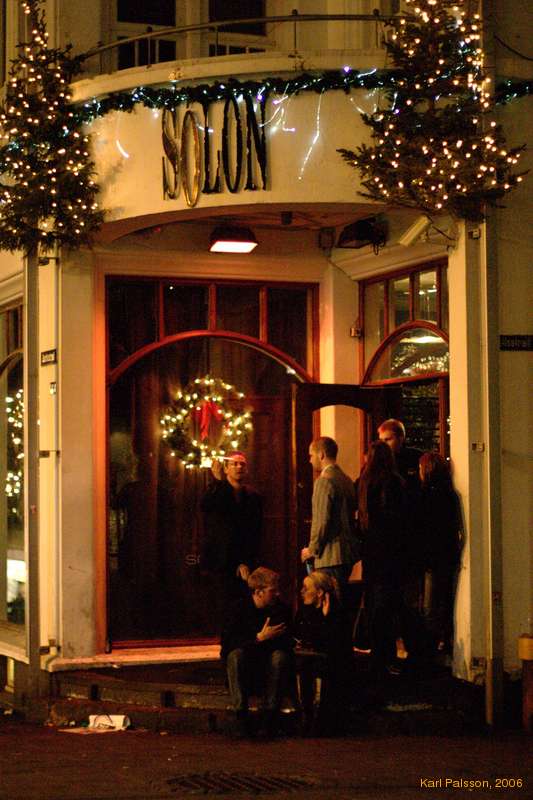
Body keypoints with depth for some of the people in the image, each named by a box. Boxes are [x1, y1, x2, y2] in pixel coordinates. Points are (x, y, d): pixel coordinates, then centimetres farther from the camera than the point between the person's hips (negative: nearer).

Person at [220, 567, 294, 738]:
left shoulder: (282, 609, -2)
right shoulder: (239, 608, -8)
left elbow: (287, 643, -5)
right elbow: (227, 641, -18)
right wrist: (259, 638, -25)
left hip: (269, 661, 1)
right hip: (245, 664, -1)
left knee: (281, 655, -31)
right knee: (236, 654, -34)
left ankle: (271, 714, -26)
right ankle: (241, 715, -33)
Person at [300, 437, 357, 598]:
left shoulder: (325, 481, -13)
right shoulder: (346, 480, 14)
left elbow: (322, 520, -17)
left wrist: (312, 549, -6)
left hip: (330, 557, -9)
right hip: (347, 554, 9)